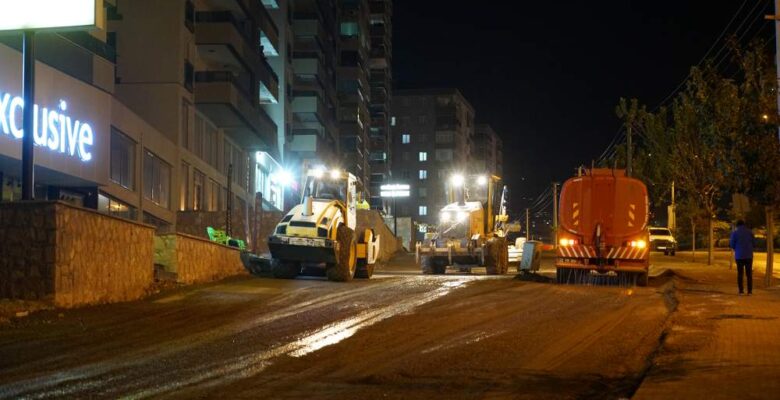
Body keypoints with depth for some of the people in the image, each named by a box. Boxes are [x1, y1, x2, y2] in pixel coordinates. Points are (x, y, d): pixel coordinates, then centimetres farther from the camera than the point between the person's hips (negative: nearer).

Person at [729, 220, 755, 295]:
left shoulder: (735, 232, -3)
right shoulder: (749, 231, 1)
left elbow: (732, 245, -4)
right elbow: (754, 242, 6)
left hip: (739, 256, -1)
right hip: (748, 255, 1)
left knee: (740, 273, 6)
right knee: (749, 273, 6)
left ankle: (741, 290, 2)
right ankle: (750, 290, 0)